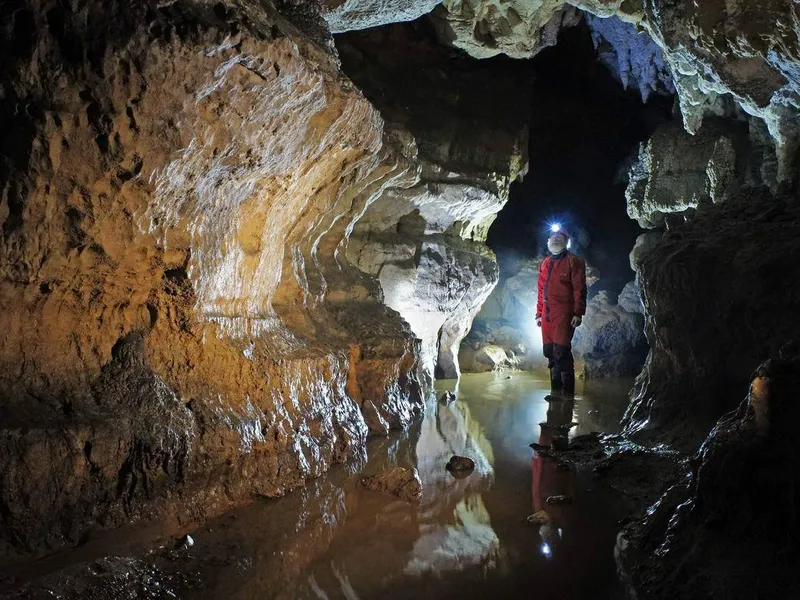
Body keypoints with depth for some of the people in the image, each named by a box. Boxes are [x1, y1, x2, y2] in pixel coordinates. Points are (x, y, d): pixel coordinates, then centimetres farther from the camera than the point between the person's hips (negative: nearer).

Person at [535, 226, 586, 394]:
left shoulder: (573, 261, -1)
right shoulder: (545, 263, 19)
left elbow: (579, 289, -7)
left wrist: (578, 313, -15)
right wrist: (539, 313, 18)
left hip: (564, 314, -7)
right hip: (547, 315, 7)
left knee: (561, 352, -13)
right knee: (550, 352, 8)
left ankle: (567, 392, -7)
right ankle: (556, 391, 17)